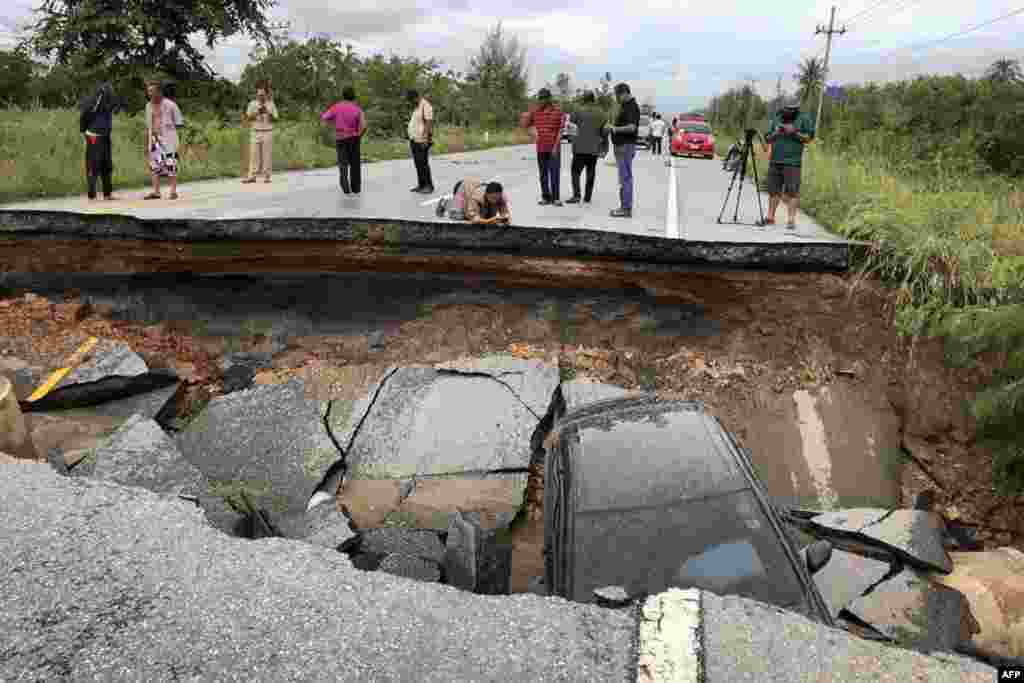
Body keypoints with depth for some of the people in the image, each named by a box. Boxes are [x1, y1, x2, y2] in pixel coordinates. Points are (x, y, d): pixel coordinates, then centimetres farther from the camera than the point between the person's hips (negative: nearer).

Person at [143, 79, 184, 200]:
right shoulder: (148, 106, 14)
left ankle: (173, 191, -1)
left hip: (168, 139, -6)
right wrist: (146, 144, 18)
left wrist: (169, 127, -9)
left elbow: (179, 123, 1)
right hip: (154, 139, 6)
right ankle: (156, 191, 6)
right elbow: (148, 127, 19)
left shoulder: (170, 105, -4)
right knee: (154, 166, 3)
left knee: (171, 165, -6)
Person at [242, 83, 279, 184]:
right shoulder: (252, 104, 7)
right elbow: (249, 117, -1)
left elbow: (275, 118, -1)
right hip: (256, 132, 1)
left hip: (268, 132, -1)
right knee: (254, 154, -2)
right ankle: (252, 176, -2)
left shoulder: (271, 104, 6)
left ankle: (267, 176, 1)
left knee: (267, 155, -3)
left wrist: (268, 112, -17)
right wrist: (257, 112, -16)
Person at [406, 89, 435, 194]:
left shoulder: (425, 106, -12)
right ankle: (421, 185, 17)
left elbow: (429, 123, -19)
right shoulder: (417, 107, 18)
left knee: (423, 164, -7)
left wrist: (426, 139, -23)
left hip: (422, 141, -9)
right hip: (414, 141, 9)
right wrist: (411, 138, 19)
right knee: (418, 164, 11)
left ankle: (429, 186, -1)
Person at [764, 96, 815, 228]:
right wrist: (775, 133, -4)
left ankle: (791, 220, -8)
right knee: (773, 190, 8)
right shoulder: (776, 119, 14)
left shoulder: (804, 119, 4)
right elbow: (768, 139, 15)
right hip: (775, 161, 4)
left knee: (792, 192, -8)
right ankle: (770, 218, 15)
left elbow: (809, 138, -1)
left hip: (792, 162, -4)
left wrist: (795, 132, -12)